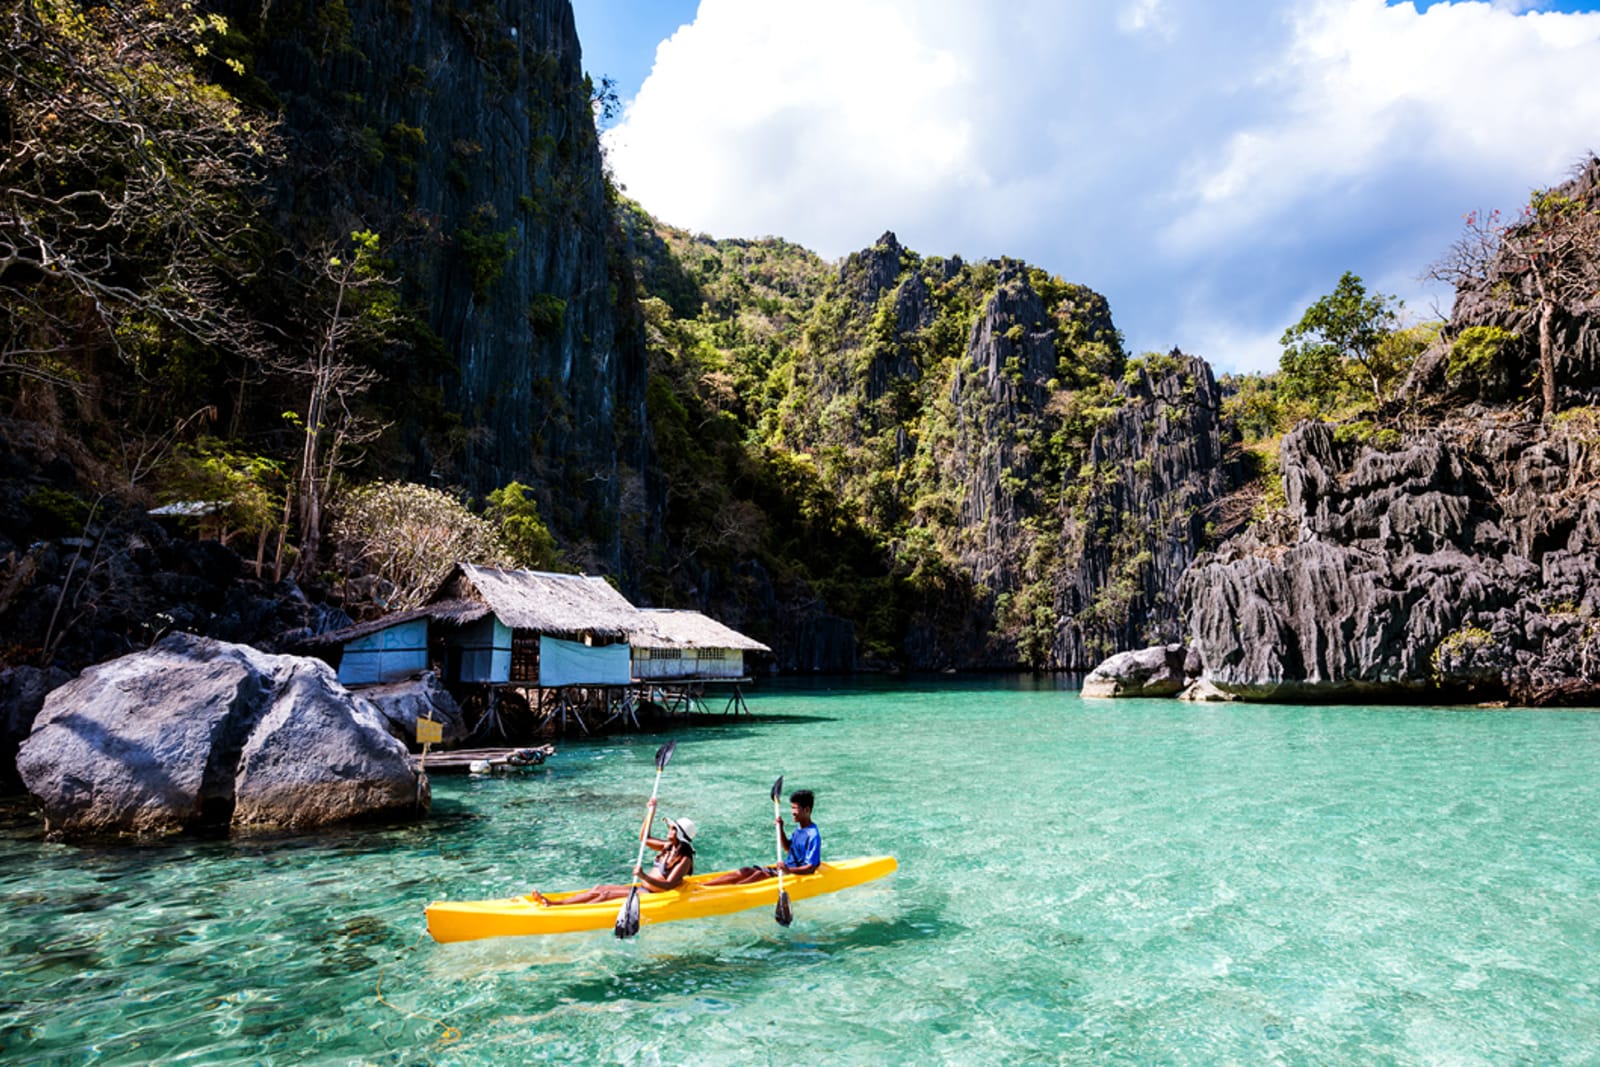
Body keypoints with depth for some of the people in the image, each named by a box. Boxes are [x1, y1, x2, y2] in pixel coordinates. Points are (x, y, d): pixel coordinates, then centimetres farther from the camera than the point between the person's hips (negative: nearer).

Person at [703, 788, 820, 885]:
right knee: (746, 871, -8)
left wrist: (788, 870, -38)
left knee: (761, 874, -28)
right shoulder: (799, 828, 9)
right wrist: (780, 828, 8)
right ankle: (701, 885, -16)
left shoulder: (813, 835, -19)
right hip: (787, 869, 8)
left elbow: (810, 867, -23)